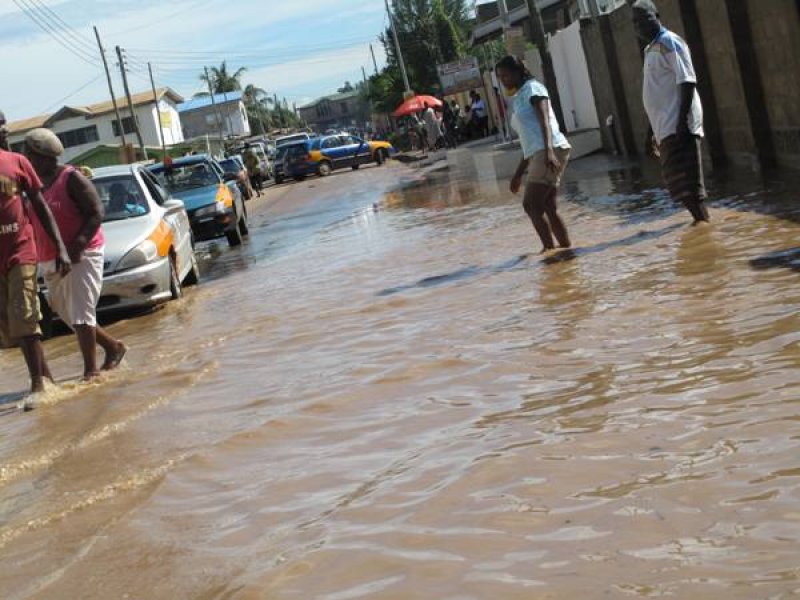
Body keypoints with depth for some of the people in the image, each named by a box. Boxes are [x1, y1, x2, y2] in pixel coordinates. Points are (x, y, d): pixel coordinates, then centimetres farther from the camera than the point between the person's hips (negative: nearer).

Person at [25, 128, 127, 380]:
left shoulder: (71, 178, -10)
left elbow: (97, 213, -15)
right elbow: (34, 221, 19)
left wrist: (76, 246, -25)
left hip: (81, 256, -8)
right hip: (50, 262, 8)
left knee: (80, 314, -10)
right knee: (67, 315, 12)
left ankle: (90, 369, -4)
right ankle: (113, 347, 26)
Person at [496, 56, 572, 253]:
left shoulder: (532, 88, 1)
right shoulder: (519, 99, 27)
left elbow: (545, 120, -14)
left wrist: (549, 151, -29)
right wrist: (518, 174, 27)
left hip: (551, 150, -9)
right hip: (538, 155, 9)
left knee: (531, 205, -14)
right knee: (548, 208, 6)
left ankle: (549, 247, -14)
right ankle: (567, 248, 9)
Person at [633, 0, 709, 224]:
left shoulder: (669, 42, -6)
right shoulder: (651, 49, 21)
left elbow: (687, 81, -15)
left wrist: (682, 119, -25)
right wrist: (651, 133, 25)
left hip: (678, 126, -9)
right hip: (665, 129, 9)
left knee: (685, 181, -13)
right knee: (679, 182, 8)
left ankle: (703, 222, -12)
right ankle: (702, 222, 13)